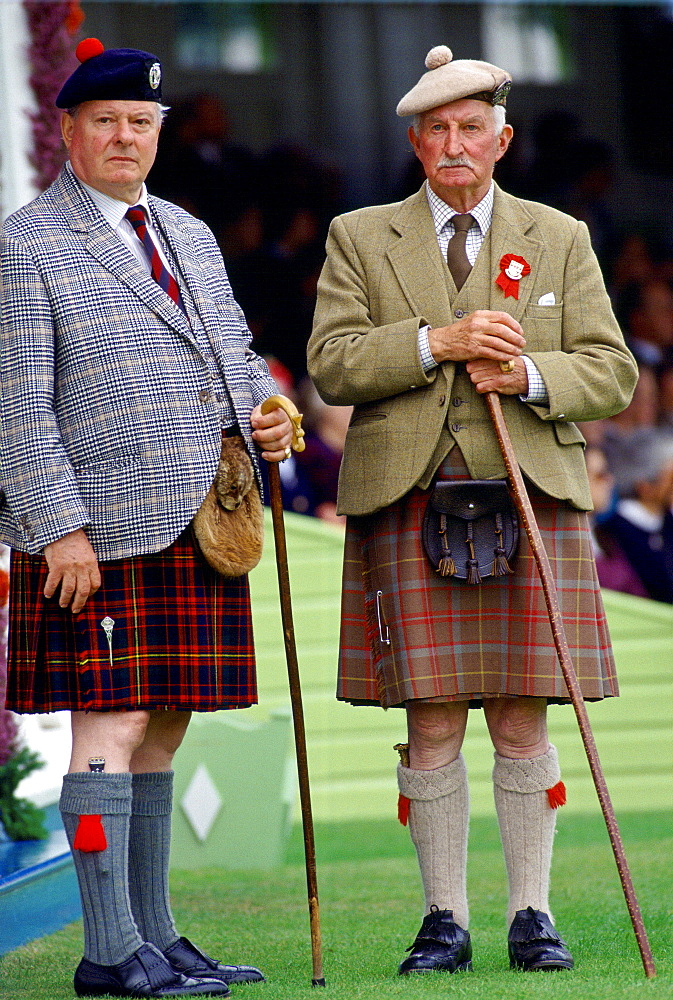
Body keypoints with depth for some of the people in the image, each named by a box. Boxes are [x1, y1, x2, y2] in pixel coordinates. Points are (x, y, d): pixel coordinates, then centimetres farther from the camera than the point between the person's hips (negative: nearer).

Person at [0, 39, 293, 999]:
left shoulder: (189, 237, 17)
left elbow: (234, 355, 23)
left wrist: (268, 414, 1)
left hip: (191, 534, 7)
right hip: (98, 534, -7)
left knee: (159, 737, 10)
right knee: (112, 726, -9)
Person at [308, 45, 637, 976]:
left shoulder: (560, 239, 12)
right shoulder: (360, 238, 10)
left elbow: (611, 373, 8)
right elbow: (333, 364, -1)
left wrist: (530, 375, -11)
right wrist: (438, 343, -14)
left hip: (531, 502, 0)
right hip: (408, 506, 0)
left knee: (522, 722, -1)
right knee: (432, 724, -2)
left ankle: (532, 914, 6)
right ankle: (445, 920, 5)